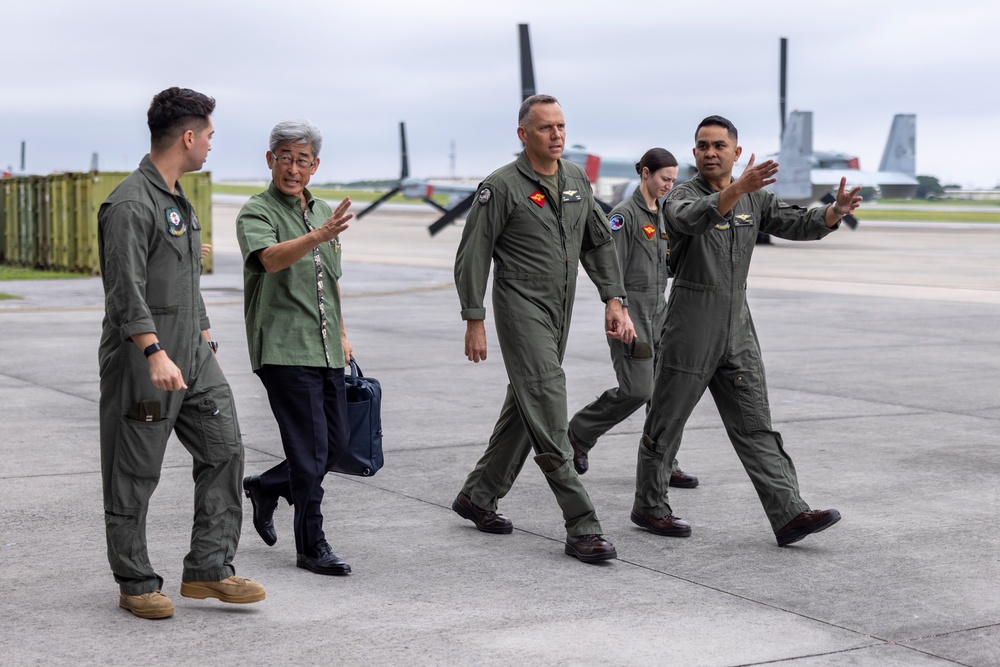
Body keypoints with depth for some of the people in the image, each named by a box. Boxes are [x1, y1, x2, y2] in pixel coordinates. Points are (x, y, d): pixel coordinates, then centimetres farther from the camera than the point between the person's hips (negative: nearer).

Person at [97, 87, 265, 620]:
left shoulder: (178, 200, 16)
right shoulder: (130, 204, -15)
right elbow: (126, 290, -23)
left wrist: (203, 338, 25)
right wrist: (155, 354, -31)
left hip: (193, 356, 9)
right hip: (142, 362, -9)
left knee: (224, 448, 3)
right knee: (134, 475, 2)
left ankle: (208, 570, 9)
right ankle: (136, 584, 12)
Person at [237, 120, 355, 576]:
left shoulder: (323, 212, 15)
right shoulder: (256, 213, -8)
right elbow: (270, 259, -30)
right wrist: (317, 237, -46)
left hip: (326, 351, 8)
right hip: (284, 350, -7)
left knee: (337, 444, 11)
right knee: (311, 450, -8)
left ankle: (266, 487, 33)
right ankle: (311, 547, 3)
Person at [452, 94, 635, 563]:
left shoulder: (577, 180, 10)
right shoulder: (501, 187, -10)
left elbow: (599, 243, 16)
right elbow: (472, 256, -8)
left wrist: (614, 301, 6)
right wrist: (474, 322, -11)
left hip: (560, 312, 8)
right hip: (521, 308, -7)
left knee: (524, 408, 15)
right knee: (549, 414, -12)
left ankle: (477, 497, 30)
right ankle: (582, 528, -13)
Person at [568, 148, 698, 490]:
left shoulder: (660, 214, 14)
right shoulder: (625, 214, -11)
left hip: (658, 310, 8)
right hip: (631, 310, -8)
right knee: (636, 390, -10)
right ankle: (579, 433, 11)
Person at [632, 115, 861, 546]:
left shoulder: (755, 199, 12)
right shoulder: (681, 197, -8)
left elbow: (798, 224, 4)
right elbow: (692, 219, -31)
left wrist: (835, 212, -17)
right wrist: (738, 188, -46)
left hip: (737, 332, 5)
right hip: (689, 332, -5)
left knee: (756, 428, 0)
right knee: (665, 426, 6)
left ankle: (789, 514, -6)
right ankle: (649, 507, 21)